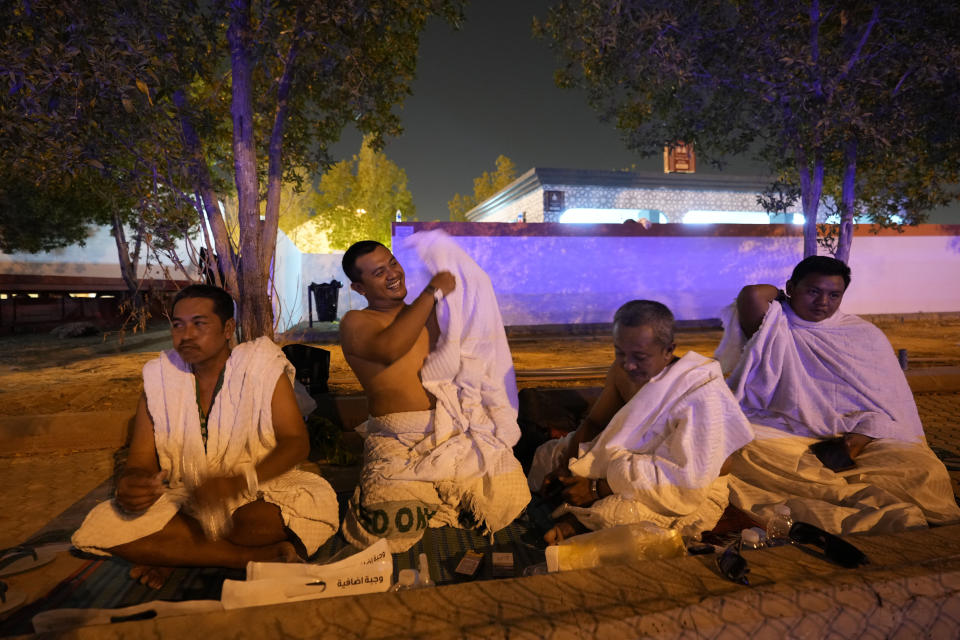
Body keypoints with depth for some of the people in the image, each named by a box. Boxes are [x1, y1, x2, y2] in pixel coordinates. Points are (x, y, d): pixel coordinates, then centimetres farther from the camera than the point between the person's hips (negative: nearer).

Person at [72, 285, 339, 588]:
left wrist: (243, 481, -31)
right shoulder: (159, 377, 1)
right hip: (183, 501, 4)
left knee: (317, 501, -35)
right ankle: (260, 556, -19)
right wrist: (130, 486, -26)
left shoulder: (261, 367, -7)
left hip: (258, 496, -3)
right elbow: (142, 458, 0)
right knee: (102, 528, -22)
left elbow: (296, 440, -12)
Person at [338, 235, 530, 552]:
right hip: (399, 443, -4)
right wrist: (432, 291, -11)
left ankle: (437, 500, 17)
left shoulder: (432, 312, 20)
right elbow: (390, 349, -20)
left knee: (508, 498, -12)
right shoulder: (355, 323, 3)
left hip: (459, 431, 4)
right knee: (392, 520, -26)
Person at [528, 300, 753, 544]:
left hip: (696, 496, -7)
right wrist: (566, 468, -13)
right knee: (548, 453, 9)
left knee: (617, 512, -36)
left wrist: (598, 488, -31)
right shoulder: (624, 369, -9)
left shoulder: (702, 395, -30)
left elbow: (686, 480, -32)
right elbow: (594, 422, 4)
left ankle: (577, 522, -6)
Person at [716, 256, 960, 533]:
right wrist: (779, 298, 7)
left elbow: (887, 403, 4)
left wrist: (857, 442, -14)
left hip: (853, 437, 3)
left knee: (922, 468, -24)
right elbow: (753, 295, -18)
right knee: (745, 458, -35)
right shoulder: (775, 330, 4)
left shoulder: (866, 336, 12)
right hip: (785, 433, -2)